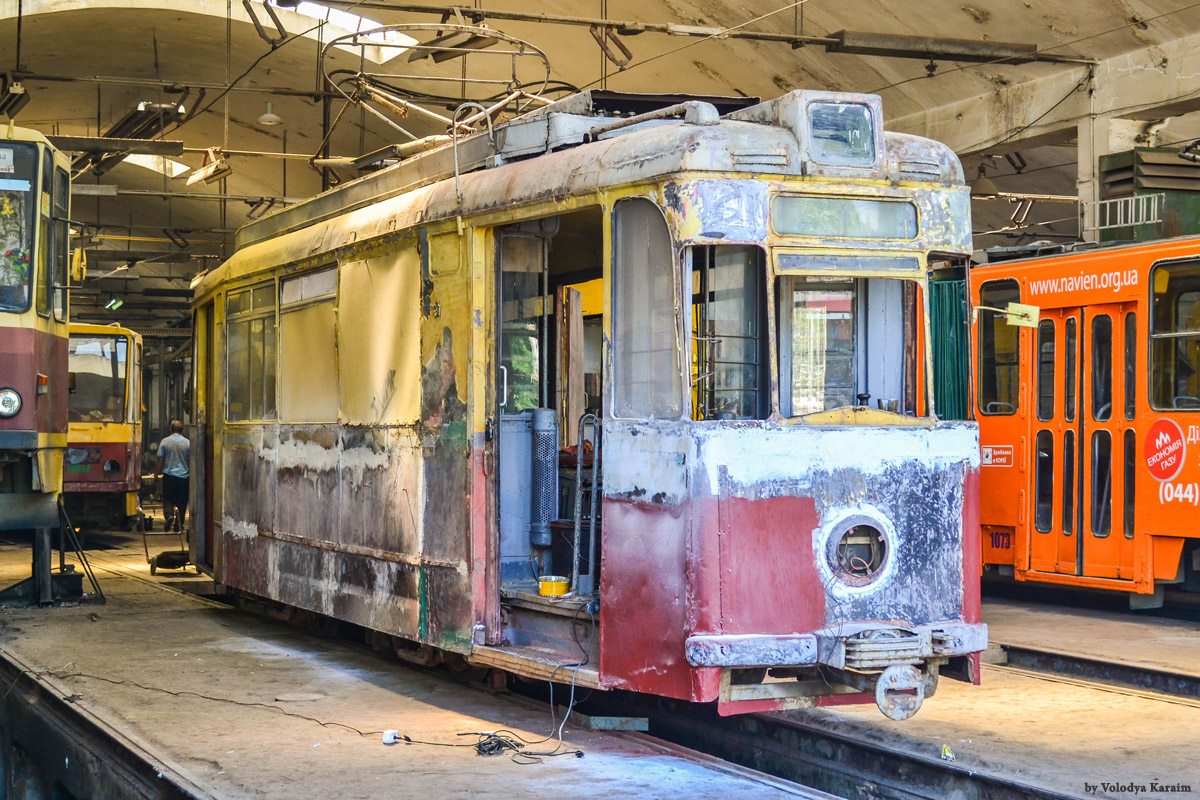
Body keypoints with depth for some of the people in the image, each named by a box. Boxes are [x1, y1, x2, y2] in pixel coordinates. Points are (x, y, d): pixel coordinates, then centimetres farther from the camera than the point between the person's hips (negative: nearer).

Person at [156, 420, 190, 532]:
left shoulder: (165, 442, -2)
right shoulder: (187, 443, -1)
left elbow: (160, 460, -2)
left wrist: (156, 473, 9)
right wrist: (191, 473, 17)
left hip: (169, 475, 0)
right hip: (183, 476, 0)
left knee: (167, 499, 9)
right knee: (182, 502, 7)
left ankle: (169, 515, -16)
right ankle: (179, 525, 8)